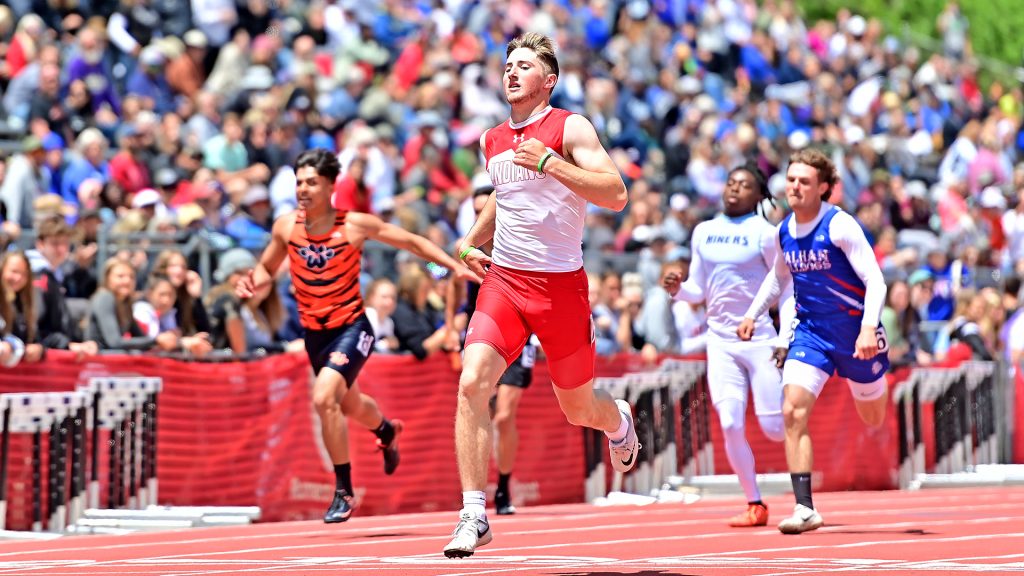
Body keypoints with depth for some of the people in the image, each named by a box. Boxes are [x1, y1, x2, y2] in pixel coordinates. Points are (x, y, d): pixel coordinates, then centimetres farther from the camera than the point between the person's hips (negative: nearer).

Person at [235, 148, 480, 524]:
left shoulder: (355, 225, -14)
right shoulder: (286, 227, -4)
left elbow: (412, 242, -3)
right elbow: (267, 268, 13)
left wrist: (456, 267, -10)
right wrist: (252, 282, -10)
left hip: (351, 328, -5)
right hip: (314, 333, 5)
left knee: (324, 398, -27)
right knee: (349, 406, 24)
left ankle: (344, 490, -13)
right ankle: (386, 430, 62)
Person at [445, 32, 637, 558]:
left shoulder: (570, 129, -6)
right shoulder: (493, 141, 12)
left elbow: (616, 195, -18)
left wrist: (550, 164, -26)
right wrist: (471, 243, 19)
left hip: (560, 285, -4)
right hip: (503, 279, 4)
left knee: (578, 408, 10)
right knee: (472, 383, -19)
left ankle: (619, 421, 49)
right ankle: (473, 515, -17)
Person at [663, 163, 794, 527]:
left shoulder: (765, 234, -4)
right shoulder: (703, 232, 10)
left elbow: (787, 292, -2)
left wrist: (786, 340, -12)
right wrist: (678, 289, -6)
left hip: (761, 339, -4)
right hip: (720, 340, 4)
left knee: (774, 428, -5)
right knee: (730, 425, -8)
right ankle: (754, 505, 2)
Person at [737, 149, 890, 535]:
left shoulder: (840, 226, -17)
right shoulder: (784, 231, 2)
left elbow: (875, 280, -20)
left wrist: (868, 328, -33)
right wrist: (753, 314, 15)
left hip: (854, 330, -4)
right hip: (810, 330, 4)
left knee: (873, 419, 13)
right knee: (793, 412, -17)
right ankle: (805, 509, -18)